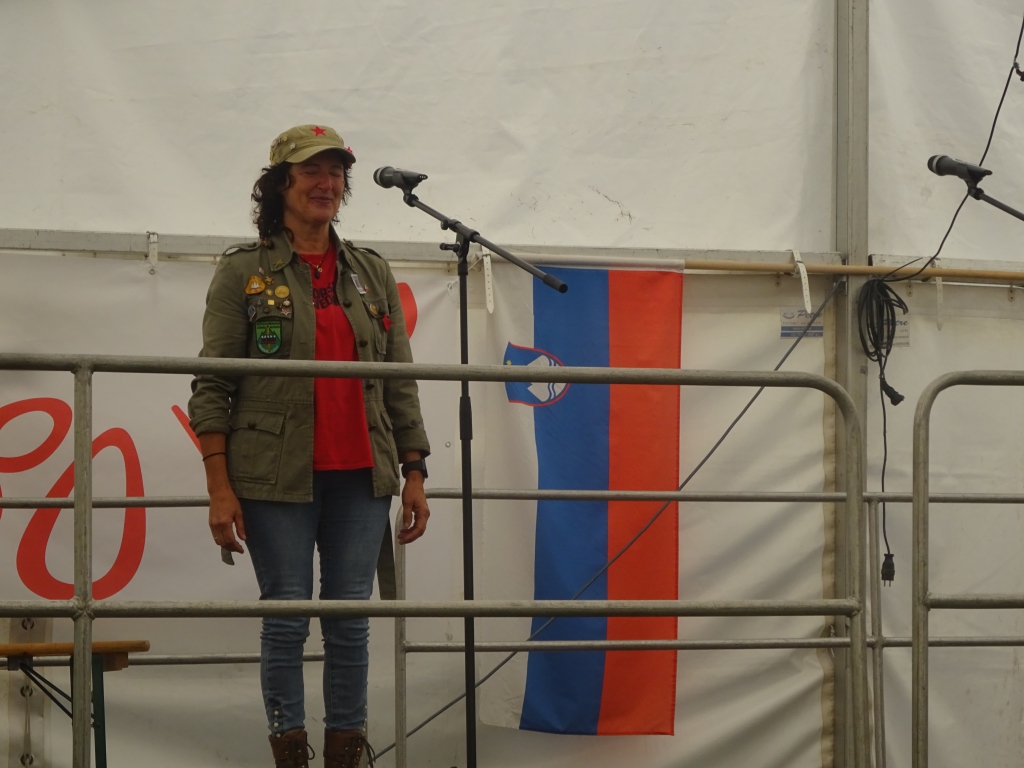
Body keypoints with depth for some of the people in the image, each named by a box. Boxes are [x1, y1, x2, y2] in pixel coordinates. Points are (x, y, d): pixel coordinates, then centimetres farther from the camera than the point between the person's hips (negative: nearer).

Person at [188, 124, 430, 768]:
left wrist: (415, 474, 7)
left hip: (360, 474, 3)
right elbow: (212, 387, -2)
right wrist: (220, 488, -9)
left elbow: (400, 383, 14)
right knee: (287, 618, -3)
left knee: (351, 619, 3)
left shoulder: (373, 275, 13)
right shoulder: (245, 272, 2)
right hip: (276, 475, -3)